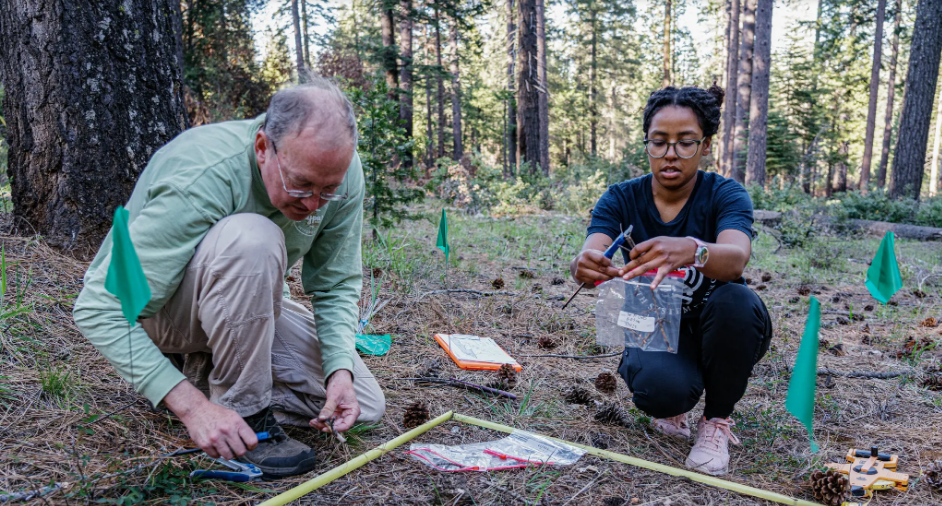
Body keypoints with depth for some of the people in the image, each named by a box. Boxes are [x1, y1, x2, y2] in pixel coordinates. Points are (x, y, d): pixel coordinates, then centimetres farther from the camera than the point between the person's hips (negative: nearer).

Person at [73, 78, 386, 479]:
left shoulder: (343, 173, -18)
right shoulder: (198, 180, -34)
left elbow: (336, 286, -8)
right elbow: (99, 310, -32)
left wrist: (340, 369, -24)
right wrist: (193, 406, -39)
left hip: (243, 304, 6)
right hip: (154, 308, -5)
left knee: (364, 406, -6)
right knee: (250, 238, -39)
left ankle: (203, 368, 7)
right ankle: (242, 411, -21)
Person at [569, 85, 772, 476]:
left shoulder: (724, 194, -15)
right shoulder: (622, 198, -10)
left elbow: (736, 258, -38)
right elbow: (590, 254, -29)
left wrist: (691, 251, -61)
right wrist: (584, 265, -54)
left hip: (720, 332, 1)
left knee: (735, 299, -35)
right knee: (660, 389, -34)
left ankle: (717, 419, -9)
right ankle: (671, 403, 7)